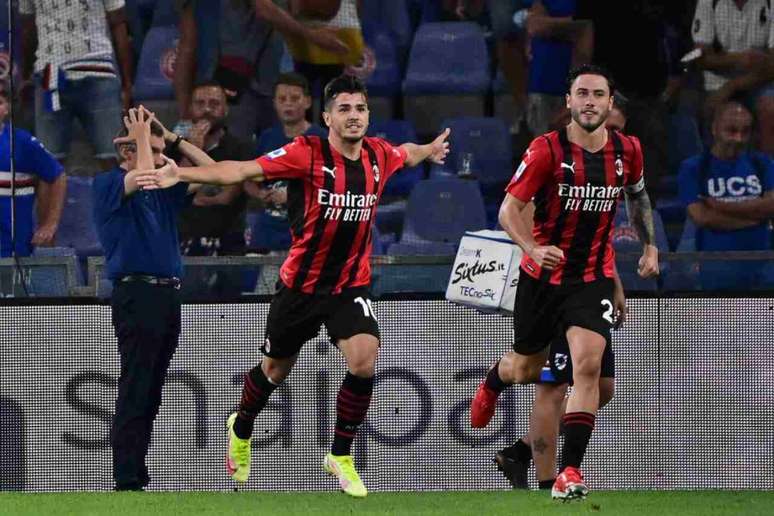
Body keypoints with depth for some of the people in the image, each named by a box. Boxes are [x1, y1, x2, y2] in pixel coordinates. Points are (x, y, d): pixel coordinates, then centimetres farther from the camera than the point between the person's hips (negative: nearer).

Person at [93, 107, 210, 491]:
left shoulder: (162, 190, 18)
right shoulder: (107, 185, -2)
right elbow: (143, 173, -21)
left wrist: (173, 138, 13)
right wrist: (142, 132, -4)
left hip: (167, 296, 8)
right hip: (136, 296, -8)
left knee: (150, 394, 8)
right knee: (134, 391, -11)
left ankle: (136, 473, 11)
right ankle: (127, 481, -13)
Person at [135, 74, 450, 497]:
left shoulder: (378, 155, -3)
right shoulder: (307, 153, -19)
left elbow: (407, 154, 23)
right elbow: (241, 171, -26)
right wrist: (180, 174, -36)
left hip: (351, 284, 2)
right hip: (301, 284, -2)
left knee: (364, 360, -21)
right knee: (275, 370, 16)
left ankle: (341, 457, -2)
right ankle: (241, 430, 49)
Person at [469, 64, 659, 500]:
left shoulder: (627, 151, -2)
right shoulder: (547, 150, -14)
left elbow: (639, 195, 20)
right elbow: (510, 208, -14)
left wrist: (650, 245, 19)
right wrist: (533, 248, -31)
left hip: (594, 277, 1)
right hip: (543, 274, -1)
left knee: (588, 365, -20)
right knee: (526, 370, 17)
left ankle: (570, 471, -17)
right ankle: (493, 381, 56)